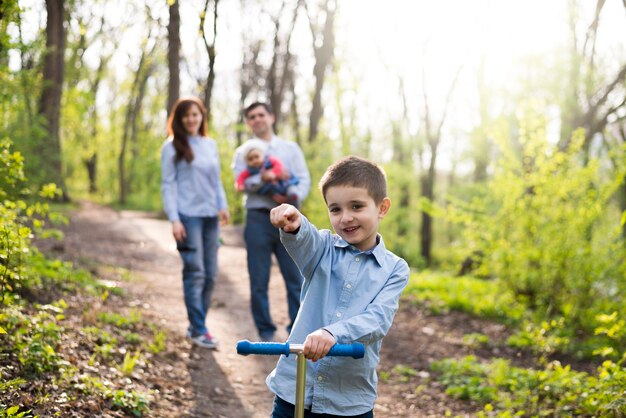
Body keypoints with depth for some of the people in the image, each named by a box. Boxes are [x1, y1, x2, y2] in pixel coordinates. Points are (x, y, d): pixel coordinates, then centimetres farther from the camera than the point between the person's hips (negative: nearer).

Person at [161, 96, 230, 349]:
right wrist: (174, 219, -11)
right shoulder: (172, 147, 0)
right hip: (188, 216, -6)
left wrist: (222, 206, 5)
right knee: (195, 273, -8)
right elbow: (168, 185, -3)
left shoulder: (210, 145, 15)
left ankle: (196, 325, 18)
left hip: (210, 217, 6)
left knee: (210, 274, 6)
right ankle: (198, 330, -2)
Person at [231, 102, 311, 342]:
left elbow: (304, 180, 4)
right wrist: (264, 177, -24)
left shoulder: (290, 148, 14)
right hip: (258, 218, 0)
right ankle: (265, 331, 13)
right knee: (259, 280, 2)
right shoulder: (243, 152, 11)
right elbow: (241, 183, -6)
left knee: (295, 277, -2)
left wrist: (294, 196, -17)